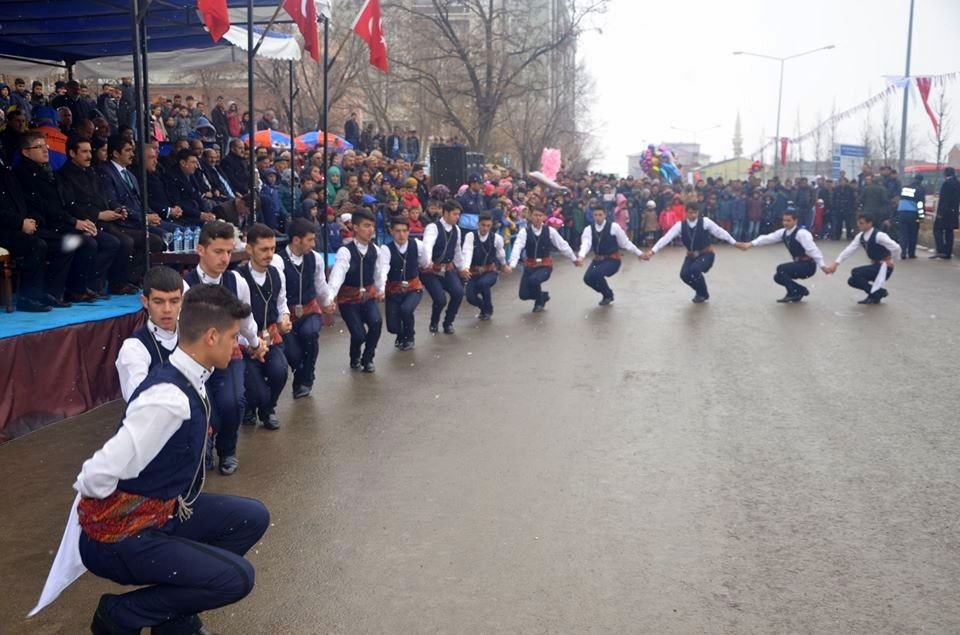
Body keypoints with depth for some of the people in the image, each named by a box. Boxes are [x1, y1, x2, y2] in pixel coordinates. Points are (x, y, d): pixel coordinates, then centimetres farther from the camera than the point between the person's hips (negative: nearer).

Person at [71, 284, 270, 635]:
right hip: (120, 534, -9)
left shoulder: (187, 381, -2)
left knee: (252, 517, 7)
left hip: (160, 509, 9)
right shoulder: (170, 399, -30)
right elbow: (98, 476, -31)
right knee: (237, 577, -15)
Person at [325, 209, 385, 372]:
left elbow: (378, 271, 7)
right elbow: (338, 274, -32)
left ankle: (367, 359, 3)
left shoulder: (374, 249, -3)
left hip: (368, 295, 4)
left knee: (376, 322, -22)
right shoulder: (345, 251, -19)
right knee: (358, 334, -14)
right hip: (348, 298, -4)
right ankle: (355, 359, 23)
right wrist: (329, 297, -43)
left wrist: (381, 289, -3)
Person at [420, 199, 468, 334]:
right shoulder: (433, 227, -17)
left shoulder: (456, 230, 4)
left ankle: (448, 323, 7)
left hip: (448, 268, 5)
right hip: (431, 270, -5)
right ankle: (434, 322, 17)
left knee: (458, 292, -18)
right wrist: (427, 262, -54)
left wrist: (462, 267, 27)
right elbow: (427, 245, -36)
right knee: (440, 299, -19)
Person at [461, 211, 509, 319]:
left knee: (483, 283, -34)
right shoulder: (471, 235, -12)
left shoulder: (497, 238, -7)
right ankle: (483, 307, 22)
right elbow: (467, 252, -28)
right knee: (470, 296, -17)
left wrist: (504, 265, 29)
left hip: (491, 271, -1)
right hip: (474, 272, 1)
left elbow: (500, 253, 12)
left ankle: (488, 310, -4)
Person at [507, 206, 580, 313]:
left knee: (533, 280, -32)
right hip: (530, 265, 2)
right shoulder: (524, 231, -10)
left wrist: (574, 259, 14)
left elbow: (563, 245, 4)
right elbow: (517, 248, -24)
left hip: (545, 265, -2)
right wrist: (512, 265, -39)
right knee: (524, 294, -6)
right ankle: (543, 296, 29)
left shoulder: (550, 231, -8)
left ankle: (539, 301, 1)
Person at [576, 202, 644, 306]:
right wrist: (581, 256, -42)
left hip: (612, 260, -4)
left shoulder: (614, 227, -12)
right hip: (598, 259, 4)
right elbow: (586, 243, -22)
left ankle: (608, 295, 1)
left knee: (597, 274, -29)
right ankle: (606, 293, 15)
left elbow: (625, 243, -3)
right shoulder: (589, 229, -5)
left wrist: (639, 253, 1)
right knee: (587, 278, -17)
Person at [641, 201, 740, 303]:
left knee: (695, 269, -31)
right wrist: (652, 251, -23)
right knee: (684, 274, -20)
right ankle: (700, 292, 13)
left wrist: (735, 243, -4)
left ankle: (703, 293, -1)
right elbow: (666, 237, -16)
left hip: (706, 254, -3)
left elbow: (720, 232, -8)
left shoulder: (705, 222, -14)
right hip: (691, 256, 3)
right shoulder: (680, 225, -10)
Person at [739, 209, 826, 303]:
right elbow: (768, 238, -8)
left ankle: (793, 293, -8)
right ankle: (801, 290, 22)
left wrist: (822, 266, -27)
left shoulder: (801, 233, -22)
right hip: (799, 264, 9)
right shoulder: (783, 232, 2)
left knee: (781, 269, -22)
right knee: (778, 277, 9)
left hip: (808, 266, -9)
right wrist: (750, 244, -21)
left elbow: (813, 250, -25)